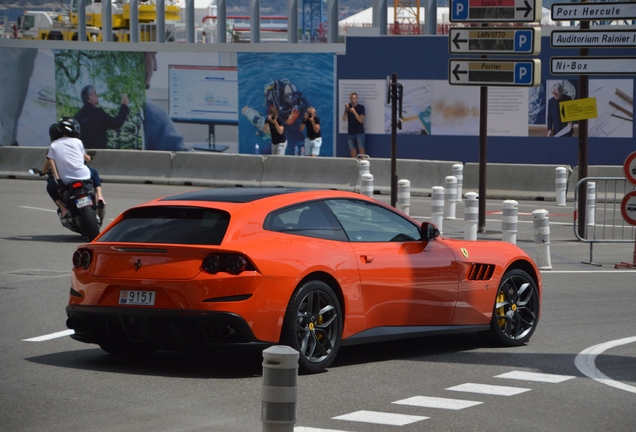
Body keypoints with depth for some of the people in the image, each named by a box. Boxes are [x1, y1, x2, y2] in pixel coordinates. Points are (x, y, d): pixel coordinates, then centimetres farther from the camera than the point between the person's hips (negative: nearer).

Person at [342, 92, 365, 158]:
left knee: (361, 149, -9)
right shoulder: (348, 107, 6)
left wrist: (354, 112, -21)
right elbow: (344, 119, -3)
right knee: (353, 152, 2)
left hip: (359, 132, -3)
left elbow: (361, 120, -9)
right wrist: (346, 110, -18)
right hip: (350, 132, 3)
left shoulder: (361, 107, -2)